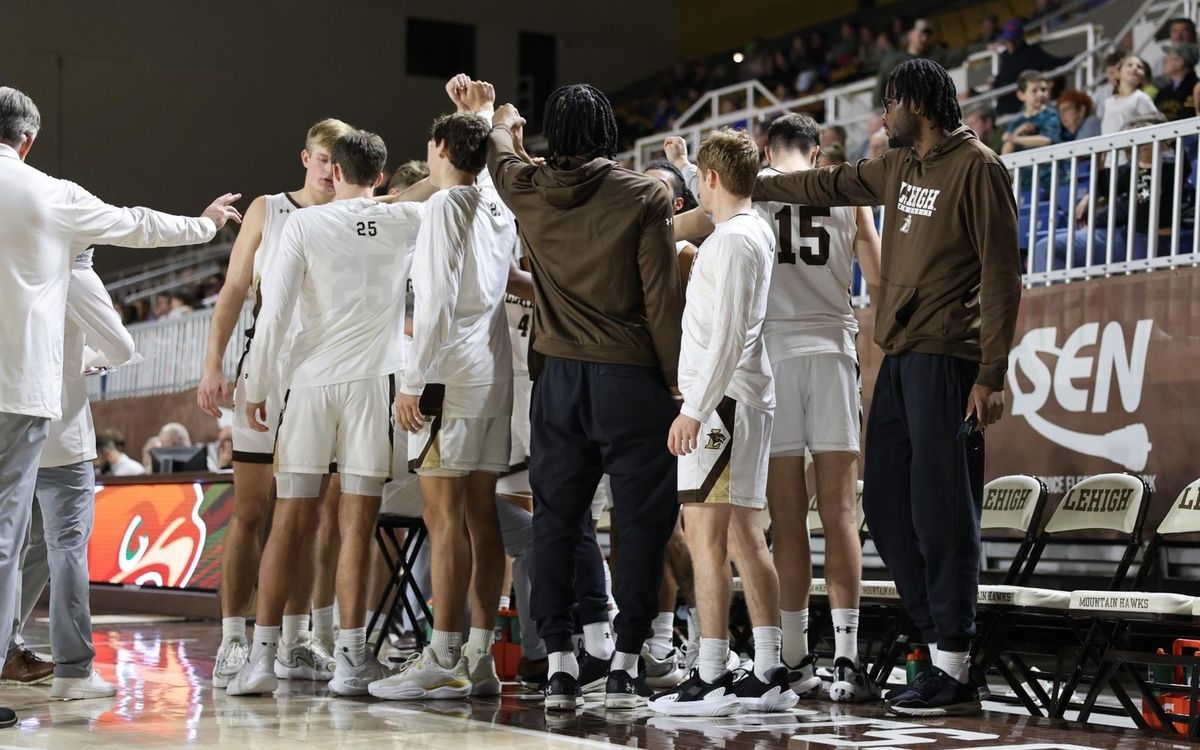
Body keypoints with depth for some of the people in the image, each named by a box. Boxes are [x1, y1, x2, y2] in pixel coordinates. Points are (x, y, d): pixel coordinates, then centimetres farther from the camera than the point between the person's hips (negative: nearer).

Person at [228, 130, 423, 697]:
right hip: (376, 379, 1)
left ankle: (262, 656, 1)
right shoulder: (408, 221, 6)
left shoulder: (304, 223, 1)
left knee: (290, 523, 3)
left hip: (311, 379, 0)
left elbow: (275, 309, -4)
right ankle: (350, 660, 1)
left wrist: (258, 386, 3)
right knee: (356, 525, 2)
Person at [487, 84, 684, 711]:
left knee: (555, 518, 8)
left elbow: (498, 149, 27)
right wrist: (678, 379, -2)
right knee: (642, 517, 3)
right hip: (629, 376, -3)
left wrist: (504, 122, 50)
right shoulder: (644, 196, -7)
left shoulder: (529, 190, 3)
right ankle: (625, 661, 0)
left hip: (558, 376, 3)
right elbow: (661, 297, -9)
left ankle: (559, 660, 6)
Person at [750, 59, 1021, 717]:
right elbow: (832, 186, 31)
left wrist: (990, 375, -17)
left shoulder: (977, 168, -7)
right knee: (886, 504, 8)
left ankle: (954, 674, -4)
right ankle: (942, 642, 14)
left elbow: (1001, 278, -12)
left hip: (946, 362, -9)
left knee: (940, 513, -8)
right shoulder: (901, 168, 16)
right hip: (899, 360, 9)